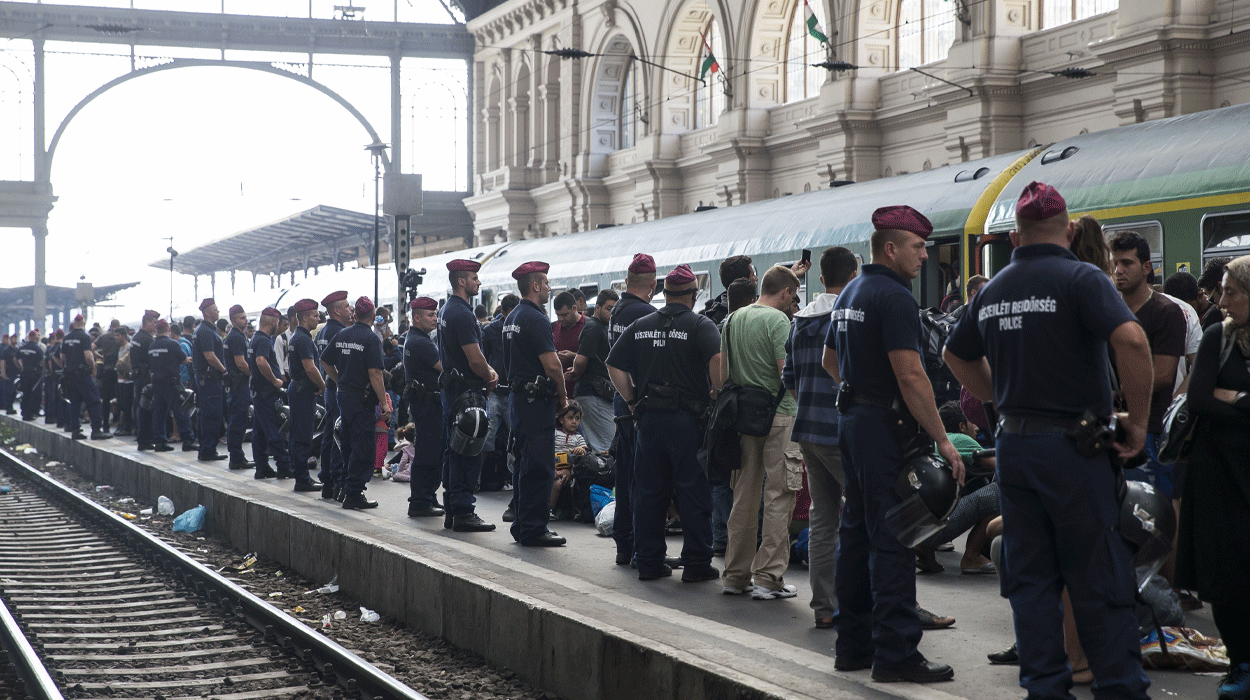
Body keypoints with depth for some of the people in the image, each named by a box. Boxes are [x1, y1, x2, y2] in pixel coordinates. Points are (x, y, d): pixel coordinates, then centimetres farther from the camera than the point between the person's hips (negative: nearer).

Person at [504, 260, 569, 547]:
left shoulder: (511, 318, 15)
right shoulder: (536, 319, -16)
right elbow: (552, 364, -20)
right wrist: (562, 395, -5)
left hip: (518, 395, 10)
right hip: (537, 400, -10)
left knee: (524, 464, 15)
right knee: (539, 467, -6)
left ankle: (522, 525, 20)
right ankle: (534, 529, -5)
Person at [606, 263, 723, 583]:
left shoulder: (640, 326, 10)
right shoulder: (700, 325, -5)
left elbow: (614, 365, 9)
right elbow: (717, 359, -22)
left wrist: (633, 400, 11)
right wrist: (714, 397, -9)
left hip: (649, 418, 4)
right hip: (688, 418, -4)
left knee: (648, 492, 11)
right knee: (693, 493, 1)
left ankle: (649, 562, 14)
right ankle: (697, 565, 3)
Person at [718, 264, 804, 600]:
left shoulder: (732, 319, 11)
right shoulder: (778, 320, -11)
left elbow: (720, 374, 13)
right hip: (778, 415, -7)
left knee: (744, 496, 12)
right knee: (778, 497, -3)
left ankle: (736, 575, 16)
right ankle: (768, 578, -4)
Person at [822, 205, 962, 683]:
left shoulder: (850, 293, 15)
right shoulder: (894, 297, -16)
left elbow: (830, 360, 26)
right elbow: (911, 376, -22)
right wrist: (942, 438, -19)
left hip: (851, 421, 10)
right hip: (885, 427, -10)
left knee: (857, 531, 13)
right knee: (892, 538, -8)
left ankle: (853, 644, 19)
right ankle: (896, 653, -8)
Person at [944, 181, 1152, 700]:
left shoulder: (993, 290, 10)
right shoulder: (1080, 278, -10)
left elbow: (956, 355, 25)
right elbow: (1131, 340, -25)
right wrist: (1138, 421, -15)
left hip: (1013, 444, 6)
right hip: (1074, 444, -6)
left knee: (1030, 578, 10)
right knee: (1099, 579, 1)